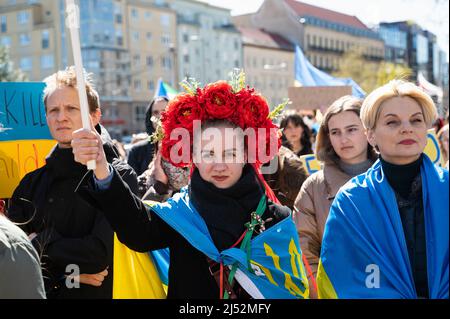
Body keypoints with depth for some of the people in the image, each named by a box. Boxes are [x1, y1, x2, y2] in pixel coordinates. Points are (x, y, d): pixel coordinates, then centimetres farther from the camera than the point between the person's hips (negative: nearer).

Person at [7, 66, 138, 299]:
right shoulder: (32, 182, 2)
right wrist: (67, 272, -18)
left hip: (95, 292, -4)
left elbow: (102, 253, -23)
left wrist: (41, 243, -11)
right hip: (37, 293, 4)